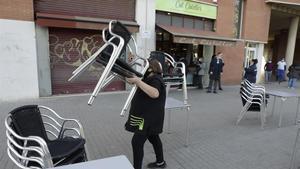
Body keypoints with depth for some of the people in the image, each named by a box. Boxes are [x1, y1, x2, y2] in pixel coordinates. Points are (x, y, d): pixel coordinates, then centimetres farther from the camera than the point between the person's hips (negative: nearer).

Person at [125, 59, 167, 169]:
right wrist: (133, 80, 3)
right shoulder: (151, 78, 12)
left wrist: (138, 81, -43)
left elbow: (154, 94, -40)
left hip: (149, 117, -11)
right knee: (153, 138, 22)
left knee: (137, 142, -9)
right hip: (148, 116, 11)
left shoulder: (155, 79, -20)